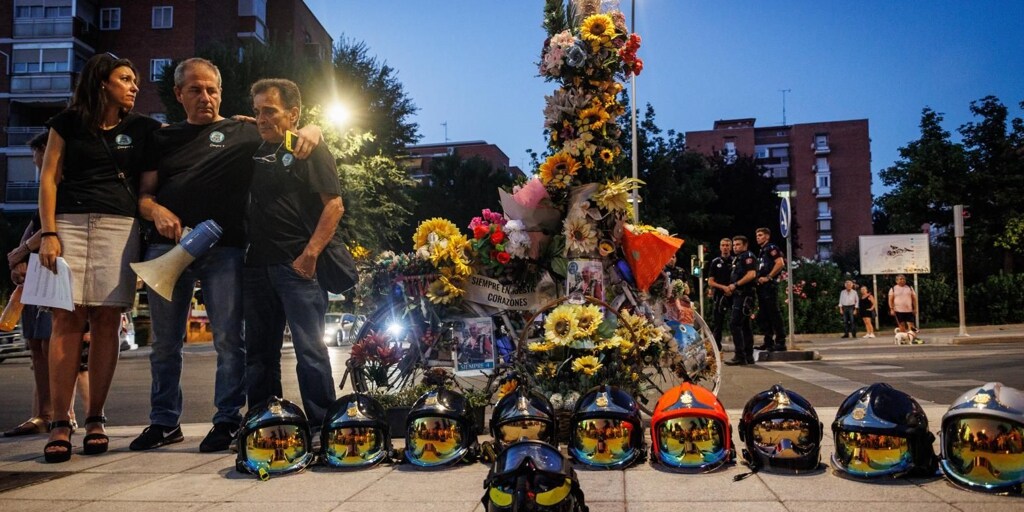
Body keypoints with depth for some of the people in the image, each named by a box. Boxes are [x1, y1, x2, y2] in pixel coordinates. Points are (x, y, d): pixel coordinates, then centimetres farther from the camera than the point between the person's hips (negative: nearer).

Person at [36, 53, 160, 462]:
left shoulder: (141, 128, 16)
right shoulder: (68, 123, 11)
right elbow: (49, 178, 6)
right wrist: (48, 232, -5)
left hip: (119, 227, 1)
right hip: (69, 224, -1)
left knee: (106, 322, -3)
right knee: (67, 319, -7)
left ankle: (95, 420, 3)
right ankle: (60, 424, -5)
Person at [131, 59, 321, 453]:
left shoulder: (244, 133, 12)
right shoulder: (164, 138, 19)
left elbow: (285, 129, 12)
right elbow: (144, 193, 15)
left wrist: (309, 132, -13)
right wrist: (156, 211, -8)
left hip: (224, 248, -3)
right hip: (168, 246, 3)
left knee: (228, 340, -4)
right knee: (164, 342, 7)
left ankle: (227, 421, 5)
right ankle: (164, 422, 19)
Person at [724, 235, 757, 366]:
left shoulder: (748, 256, -8)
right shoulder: (737, 259, 21)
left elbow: (752, 274, -21)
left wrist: (736, 284, -18)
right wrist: (731, 287, 9)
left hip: (744, 295, -10)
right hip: (739, 295, 10)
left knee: (734, 324, -14)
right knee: (745, 326, 11)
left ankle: (740, 356, -14)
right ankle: (748, 356, 15)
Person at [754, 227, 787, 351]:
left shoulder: (771, 248, -5)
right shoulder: (762, 251, 23)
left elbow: (780, 263, -19)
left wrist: (768, 277, -19)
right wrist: (759, 278, 11)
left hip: (769, 285, -10)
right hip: (762, 287, 10)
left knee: (774, 314, -9)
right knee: (763, 316, 11)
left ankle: (780, 342, -7)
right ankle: (768, 342, 17)